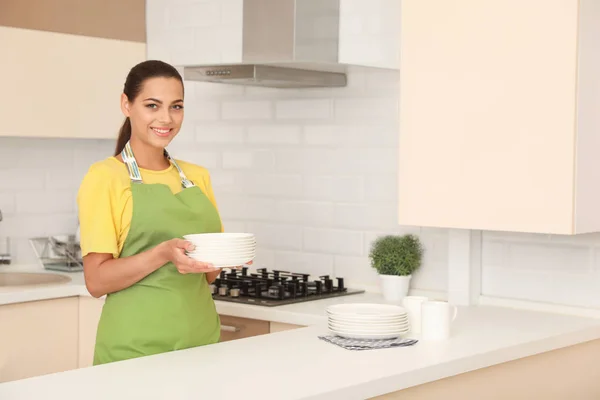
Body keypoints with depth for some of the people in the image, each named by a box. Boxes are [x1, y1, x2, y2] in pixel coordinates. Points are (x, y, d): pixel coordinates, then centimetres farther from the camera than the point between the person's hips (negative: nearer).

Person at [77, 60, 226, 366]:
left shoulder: (198, 177, 9)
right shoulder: (105, 176, -6)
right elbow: (97, 281, -12)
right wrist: (164, 253, -25)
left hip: (201, 338, 5)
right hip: (135, 348, -5)